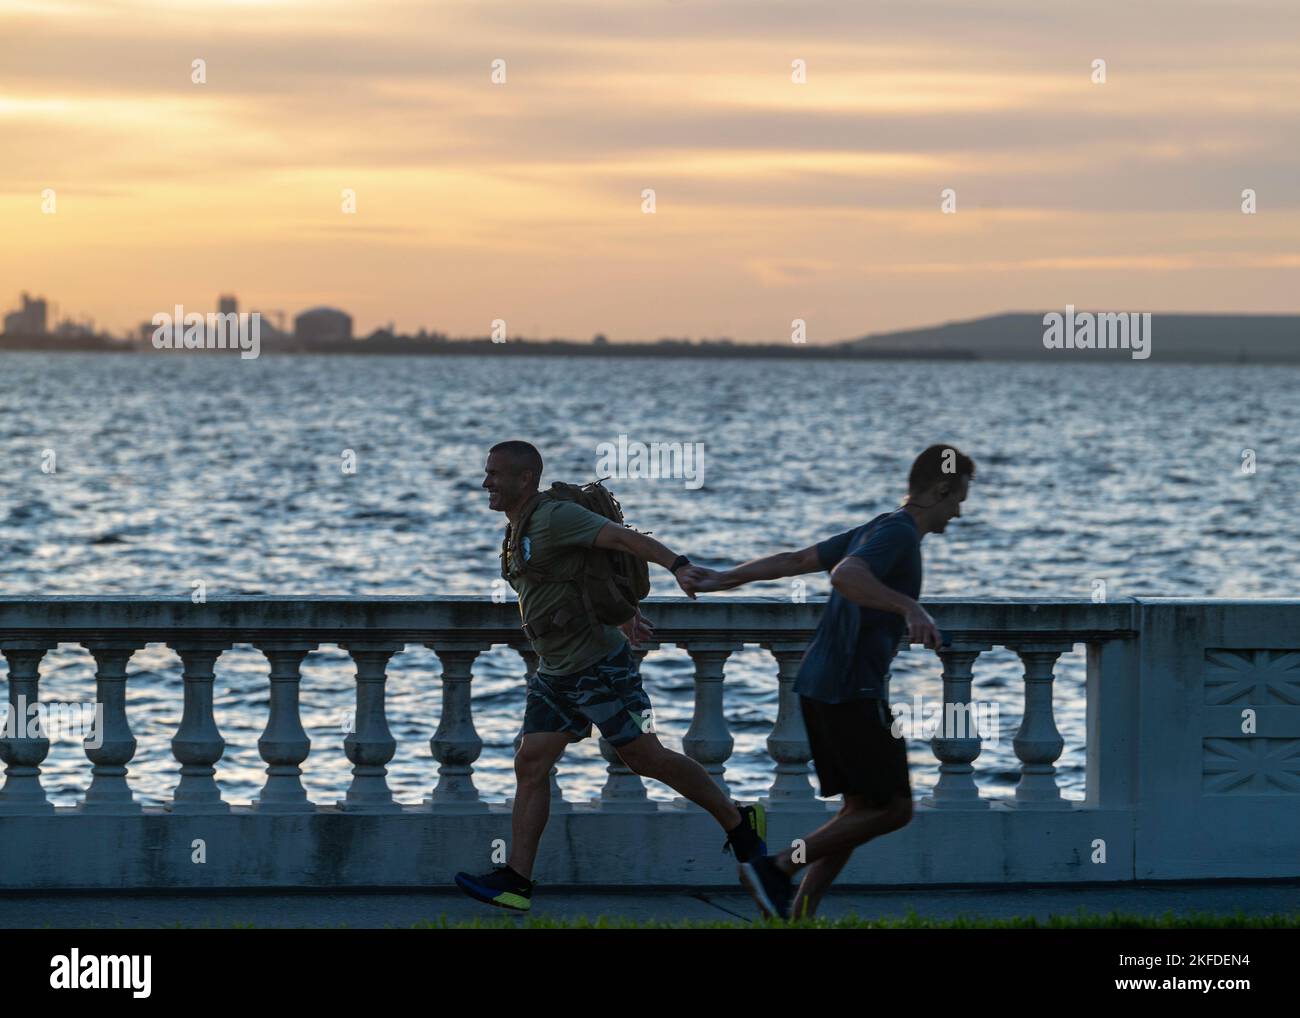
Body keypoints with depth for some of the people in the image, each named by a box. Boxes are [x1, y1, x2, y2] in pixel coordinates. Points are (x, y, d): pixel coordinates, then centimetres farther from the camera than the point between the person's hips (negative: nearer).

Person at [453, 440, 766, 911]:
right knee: (530, 764, 0)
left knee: (645, 756, -1)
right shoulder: (522, 530, 12)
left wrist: (678, 565, -43)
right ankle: (517, 879, -2)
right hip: (555, 673, 9)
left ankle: (739, 822, 16)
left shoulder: (554, 518, -19)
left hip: (598, 664, -9)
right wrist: (624, 614, 34)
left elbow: (622, 537, -29)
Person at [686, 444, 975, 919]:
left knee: (862, 808, 11)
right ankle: (776, 868, -5)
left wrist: (721, 580, 28)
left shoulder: (873, 532, 18)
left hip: (819, 686, 10)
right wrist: (909, 607, -38)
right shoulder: (898, 533, -10)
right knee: (894, 808, -4)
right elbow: (844, 576, -29)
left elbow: (793, 560, 24)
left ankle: (800, 919, 5)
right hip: (853, 691, -10)